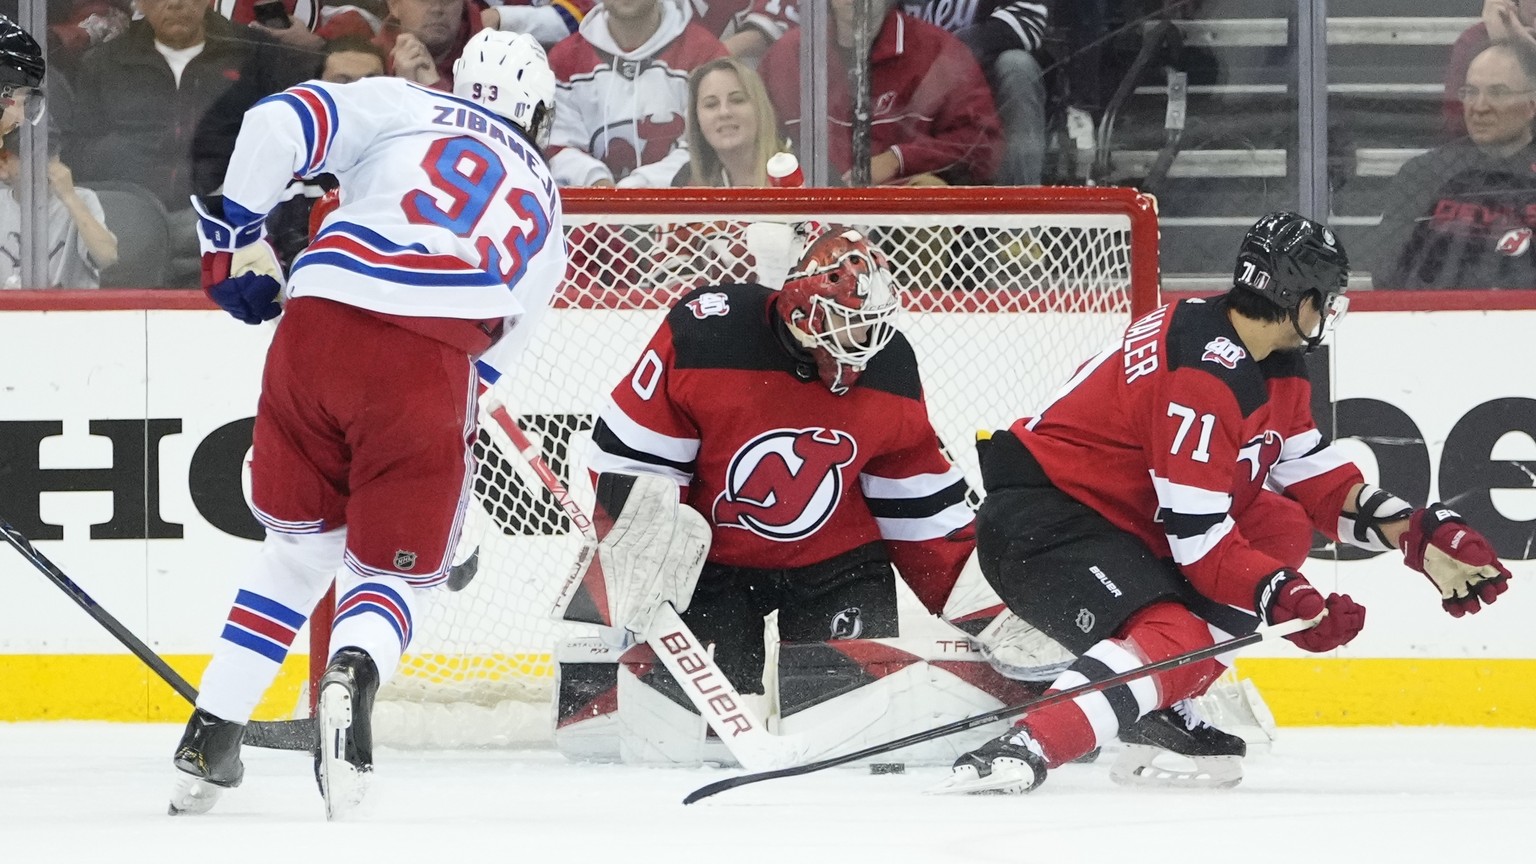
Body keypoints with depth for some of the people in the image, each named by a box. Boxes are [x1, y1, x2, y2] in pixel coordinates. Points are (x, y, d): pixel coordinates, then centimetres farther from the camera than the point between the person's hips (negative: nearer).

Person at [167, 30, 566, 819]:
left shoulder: (403, 109, 20)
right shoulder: (544, 214, 29)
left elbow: (277, 126, 3)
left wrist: (236, 241, 10)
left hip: (317, 329, 0)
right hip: (428, 368, 0)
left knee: (301, 545, 22)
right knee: (391, 570, 14)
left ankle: (210, 742, 18)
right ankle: (351, 677, -22)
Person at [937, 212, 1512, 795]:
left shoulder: (1274, 366, 9)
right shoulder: (1207, 372, -23)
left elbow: (1319, 482, 14)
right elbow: (1195, 532, -25)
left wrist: (1422, 534, 3)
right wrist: (1287, 599, -28)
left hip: (1121, 515, 11)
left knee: (1282, 527, 8)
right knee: (1175, 640, -30)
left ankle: (1159, 715, 4)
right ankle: (1024, 748, -41)